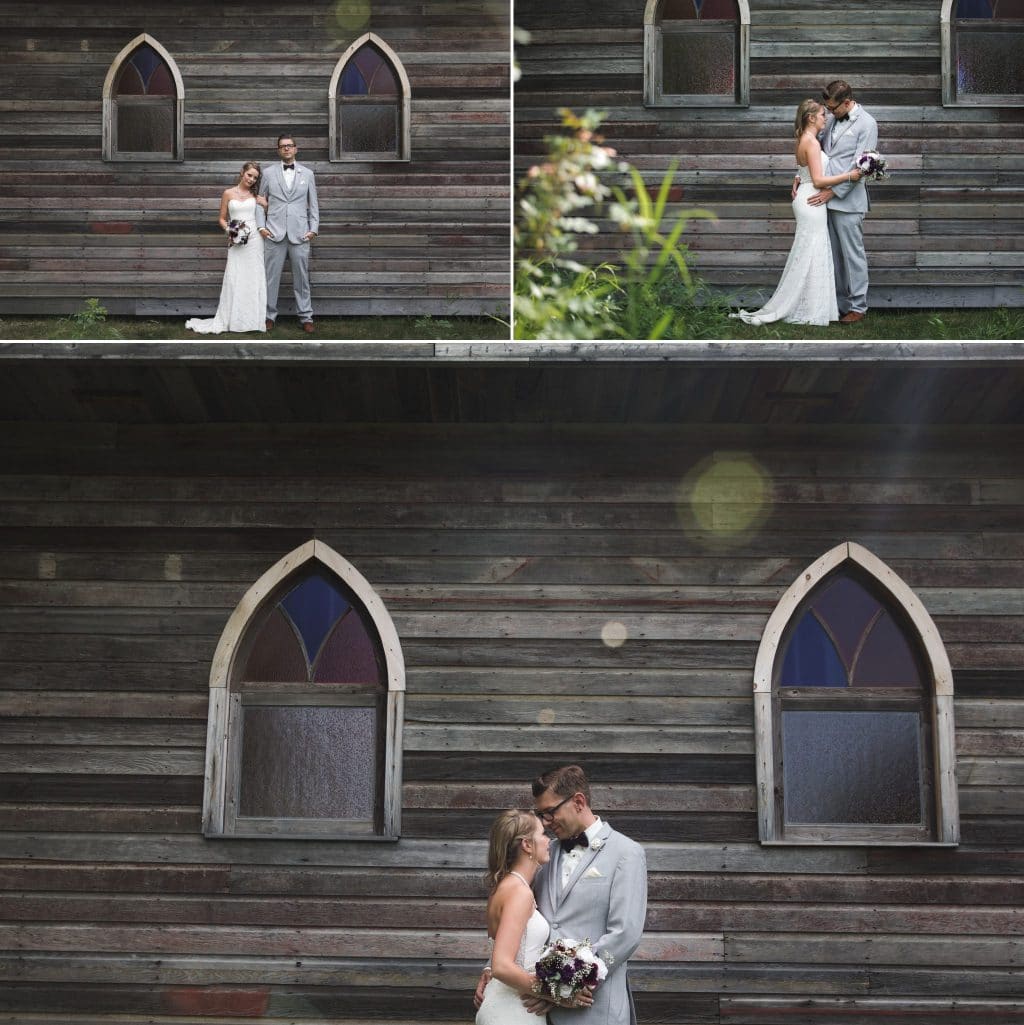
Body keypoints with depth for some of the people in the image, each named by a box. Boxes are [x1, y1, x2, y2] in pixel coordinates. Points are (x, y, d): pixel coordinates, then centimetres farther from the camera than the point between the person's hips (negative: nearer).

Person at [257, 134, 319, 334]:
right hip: (275, 233, 0)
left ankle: (306, 317, 8)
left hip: (300, 234, 0)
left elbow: (313, 204, 10)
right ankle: (269, 315, 10)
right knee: (272, 276, 2)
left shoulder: (307, 173, 8)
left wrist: (314, 228, 1)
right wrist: (261, 226, 0)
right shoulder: (269, 173, 6)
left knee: (301, 276, 3)